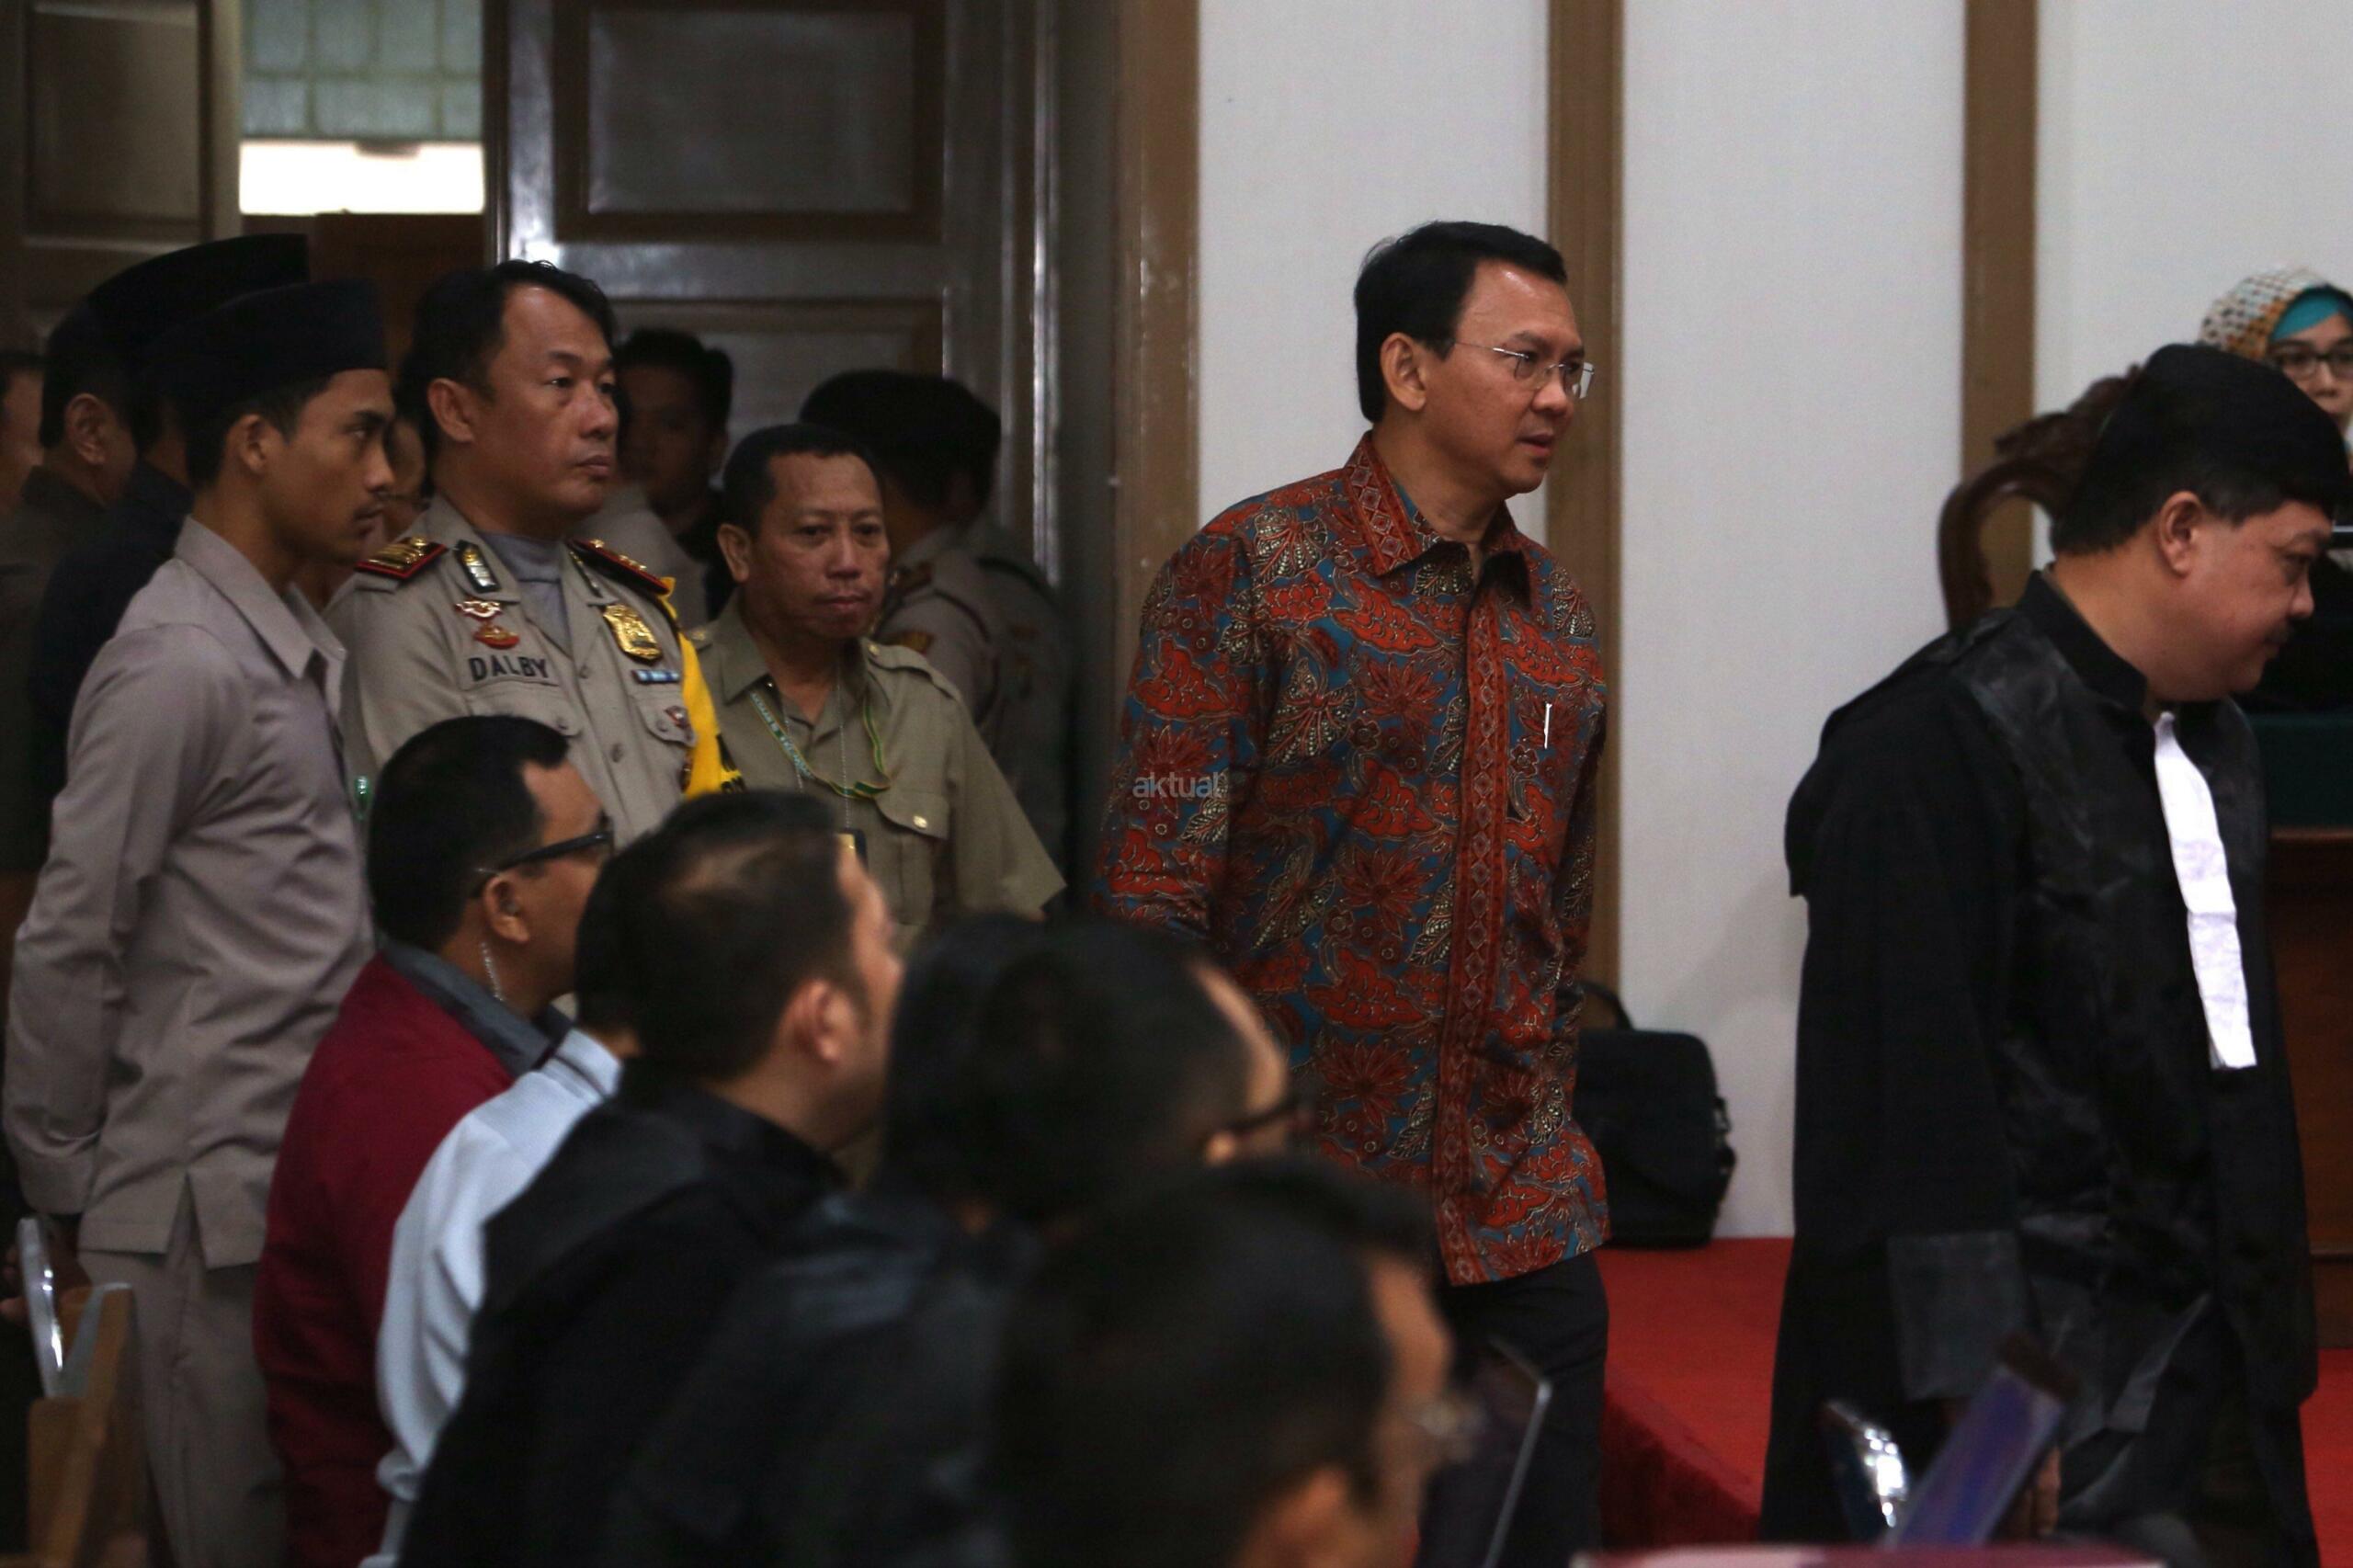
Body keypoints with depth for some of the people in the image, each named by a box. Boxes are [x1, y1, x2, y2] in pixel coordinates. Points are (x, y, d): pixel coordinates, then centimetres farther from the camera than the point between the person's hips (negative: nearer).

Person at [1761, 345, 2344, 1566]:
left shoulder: (2213, 741, 15)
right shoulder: (1942, 747, -14)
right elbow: (1910, 1089, -19)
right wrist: (1978, 1401, -22)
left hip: (2216, 1374, 8)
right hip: (2040, 1380, -8)